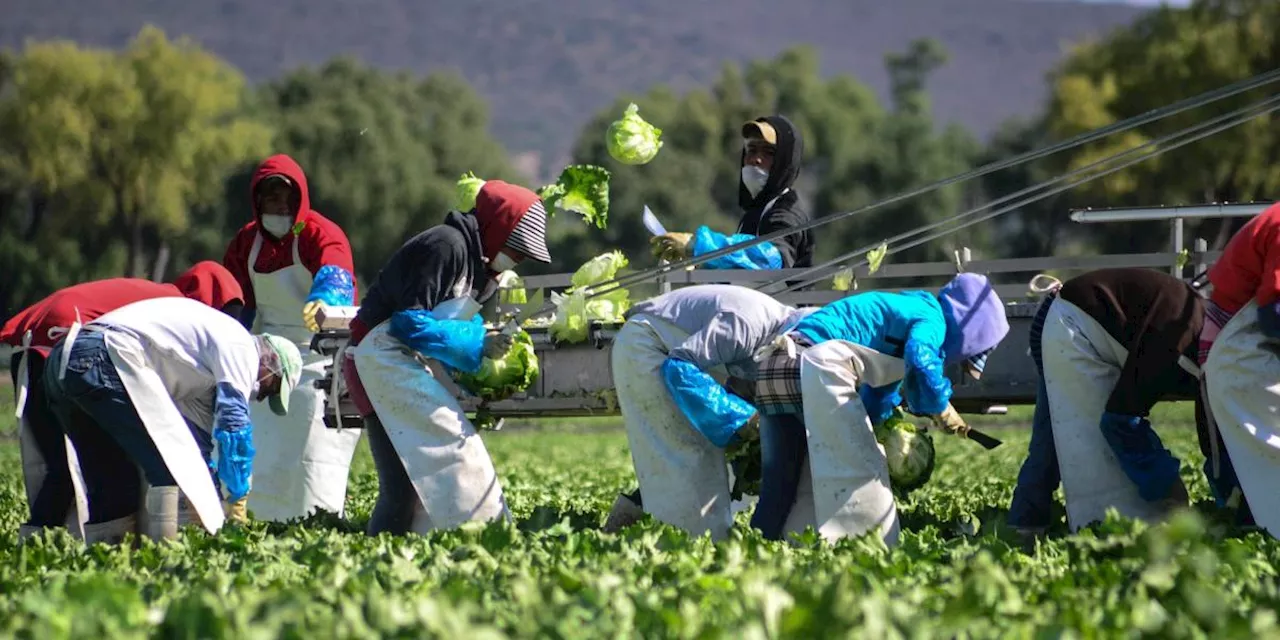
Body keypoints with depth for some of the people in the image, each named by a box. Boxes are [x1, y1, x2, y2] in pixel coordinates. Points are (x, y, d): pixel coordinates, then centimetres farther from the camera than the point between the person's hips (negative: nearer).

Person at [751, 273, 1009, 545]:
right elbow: (920, 362, -21)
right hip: (815, 367, -9)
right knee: (861, 471, -5)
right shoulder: (931, 318, 1)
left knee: (780, 483, 13)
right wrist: (940, 409, -7)